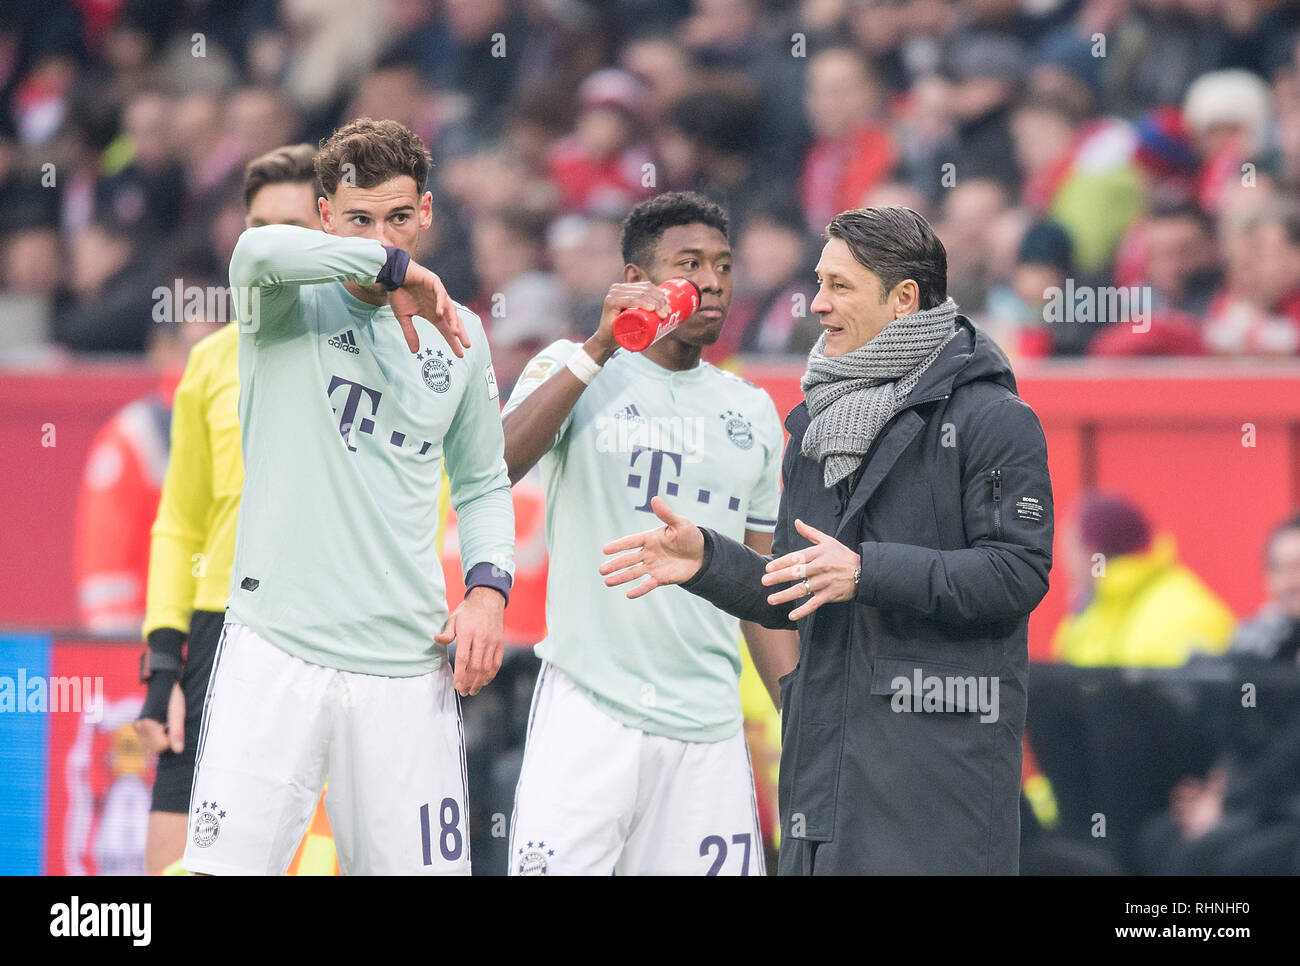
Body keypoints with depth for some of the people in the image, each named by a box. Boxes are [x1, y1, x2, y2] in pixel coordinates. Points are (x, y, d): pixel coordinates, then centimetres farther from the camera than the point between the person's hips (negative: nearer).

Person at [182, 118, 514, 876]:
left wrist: (488, 586, 6)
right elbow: (259, 252, -25)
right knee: (225, 867, -11)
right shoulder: (290, 304, 0)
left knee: (423, 866, 1)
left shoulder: (458, 334, 13)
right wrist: (397, 268, -18)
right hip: (278, 649, -3)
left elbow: (483, 484, 23)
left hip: (407, 664, 3)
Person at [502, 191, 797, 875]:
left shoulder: (753, 413, 16)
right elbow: (496, 466, -15)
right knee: (553, 866, -13)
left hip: (709, 726, 4)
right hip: (589, 709, -4)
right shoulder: (573, 368, 4)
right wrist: (599, 349, -18)